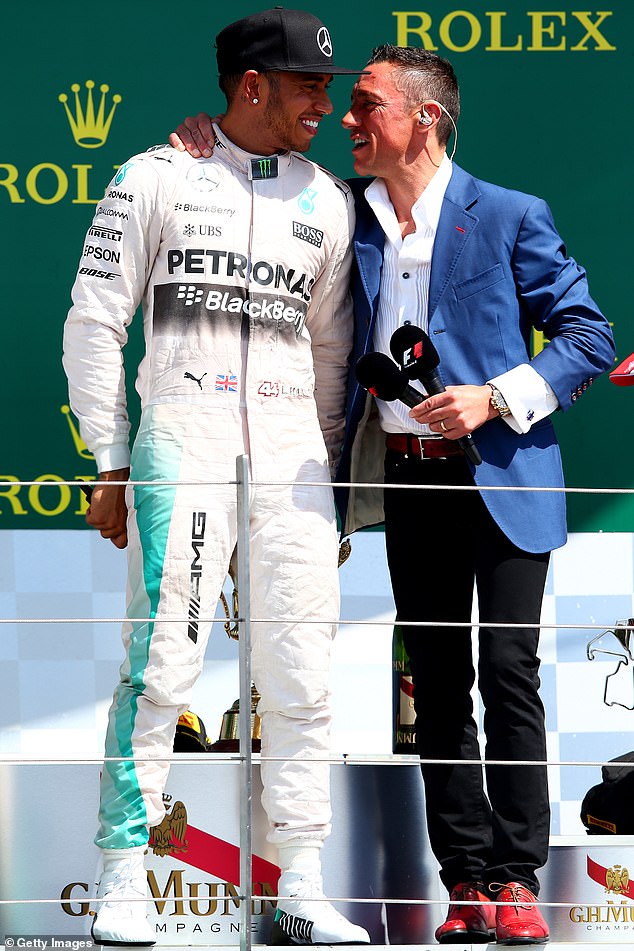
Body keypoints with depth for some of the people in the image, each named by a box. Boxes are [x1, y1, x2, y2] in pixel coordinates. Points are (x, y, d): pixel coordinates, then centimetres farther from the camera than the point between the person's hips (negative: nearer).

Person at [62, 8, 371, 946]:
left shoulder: (327, 200, 15)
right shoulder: (154, 180, 3)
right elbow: (94, 325, 2)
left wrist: (326, 476, 18)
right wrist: (112, 464, -4)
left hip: (290, 446, 4)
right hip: (181, 437, -4)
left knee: (302, 675, 0)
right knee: (162, 661, -11)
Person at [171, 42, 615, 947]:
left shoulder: (509, 217, -4)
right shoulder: (348, 217, 8)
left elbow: (588, 336, -3)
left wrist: (496, 400, -15)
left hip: (501, 478, -5)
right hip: (409, 480, 5)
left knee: (508, 672, -7)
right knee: (437, 683, 5)